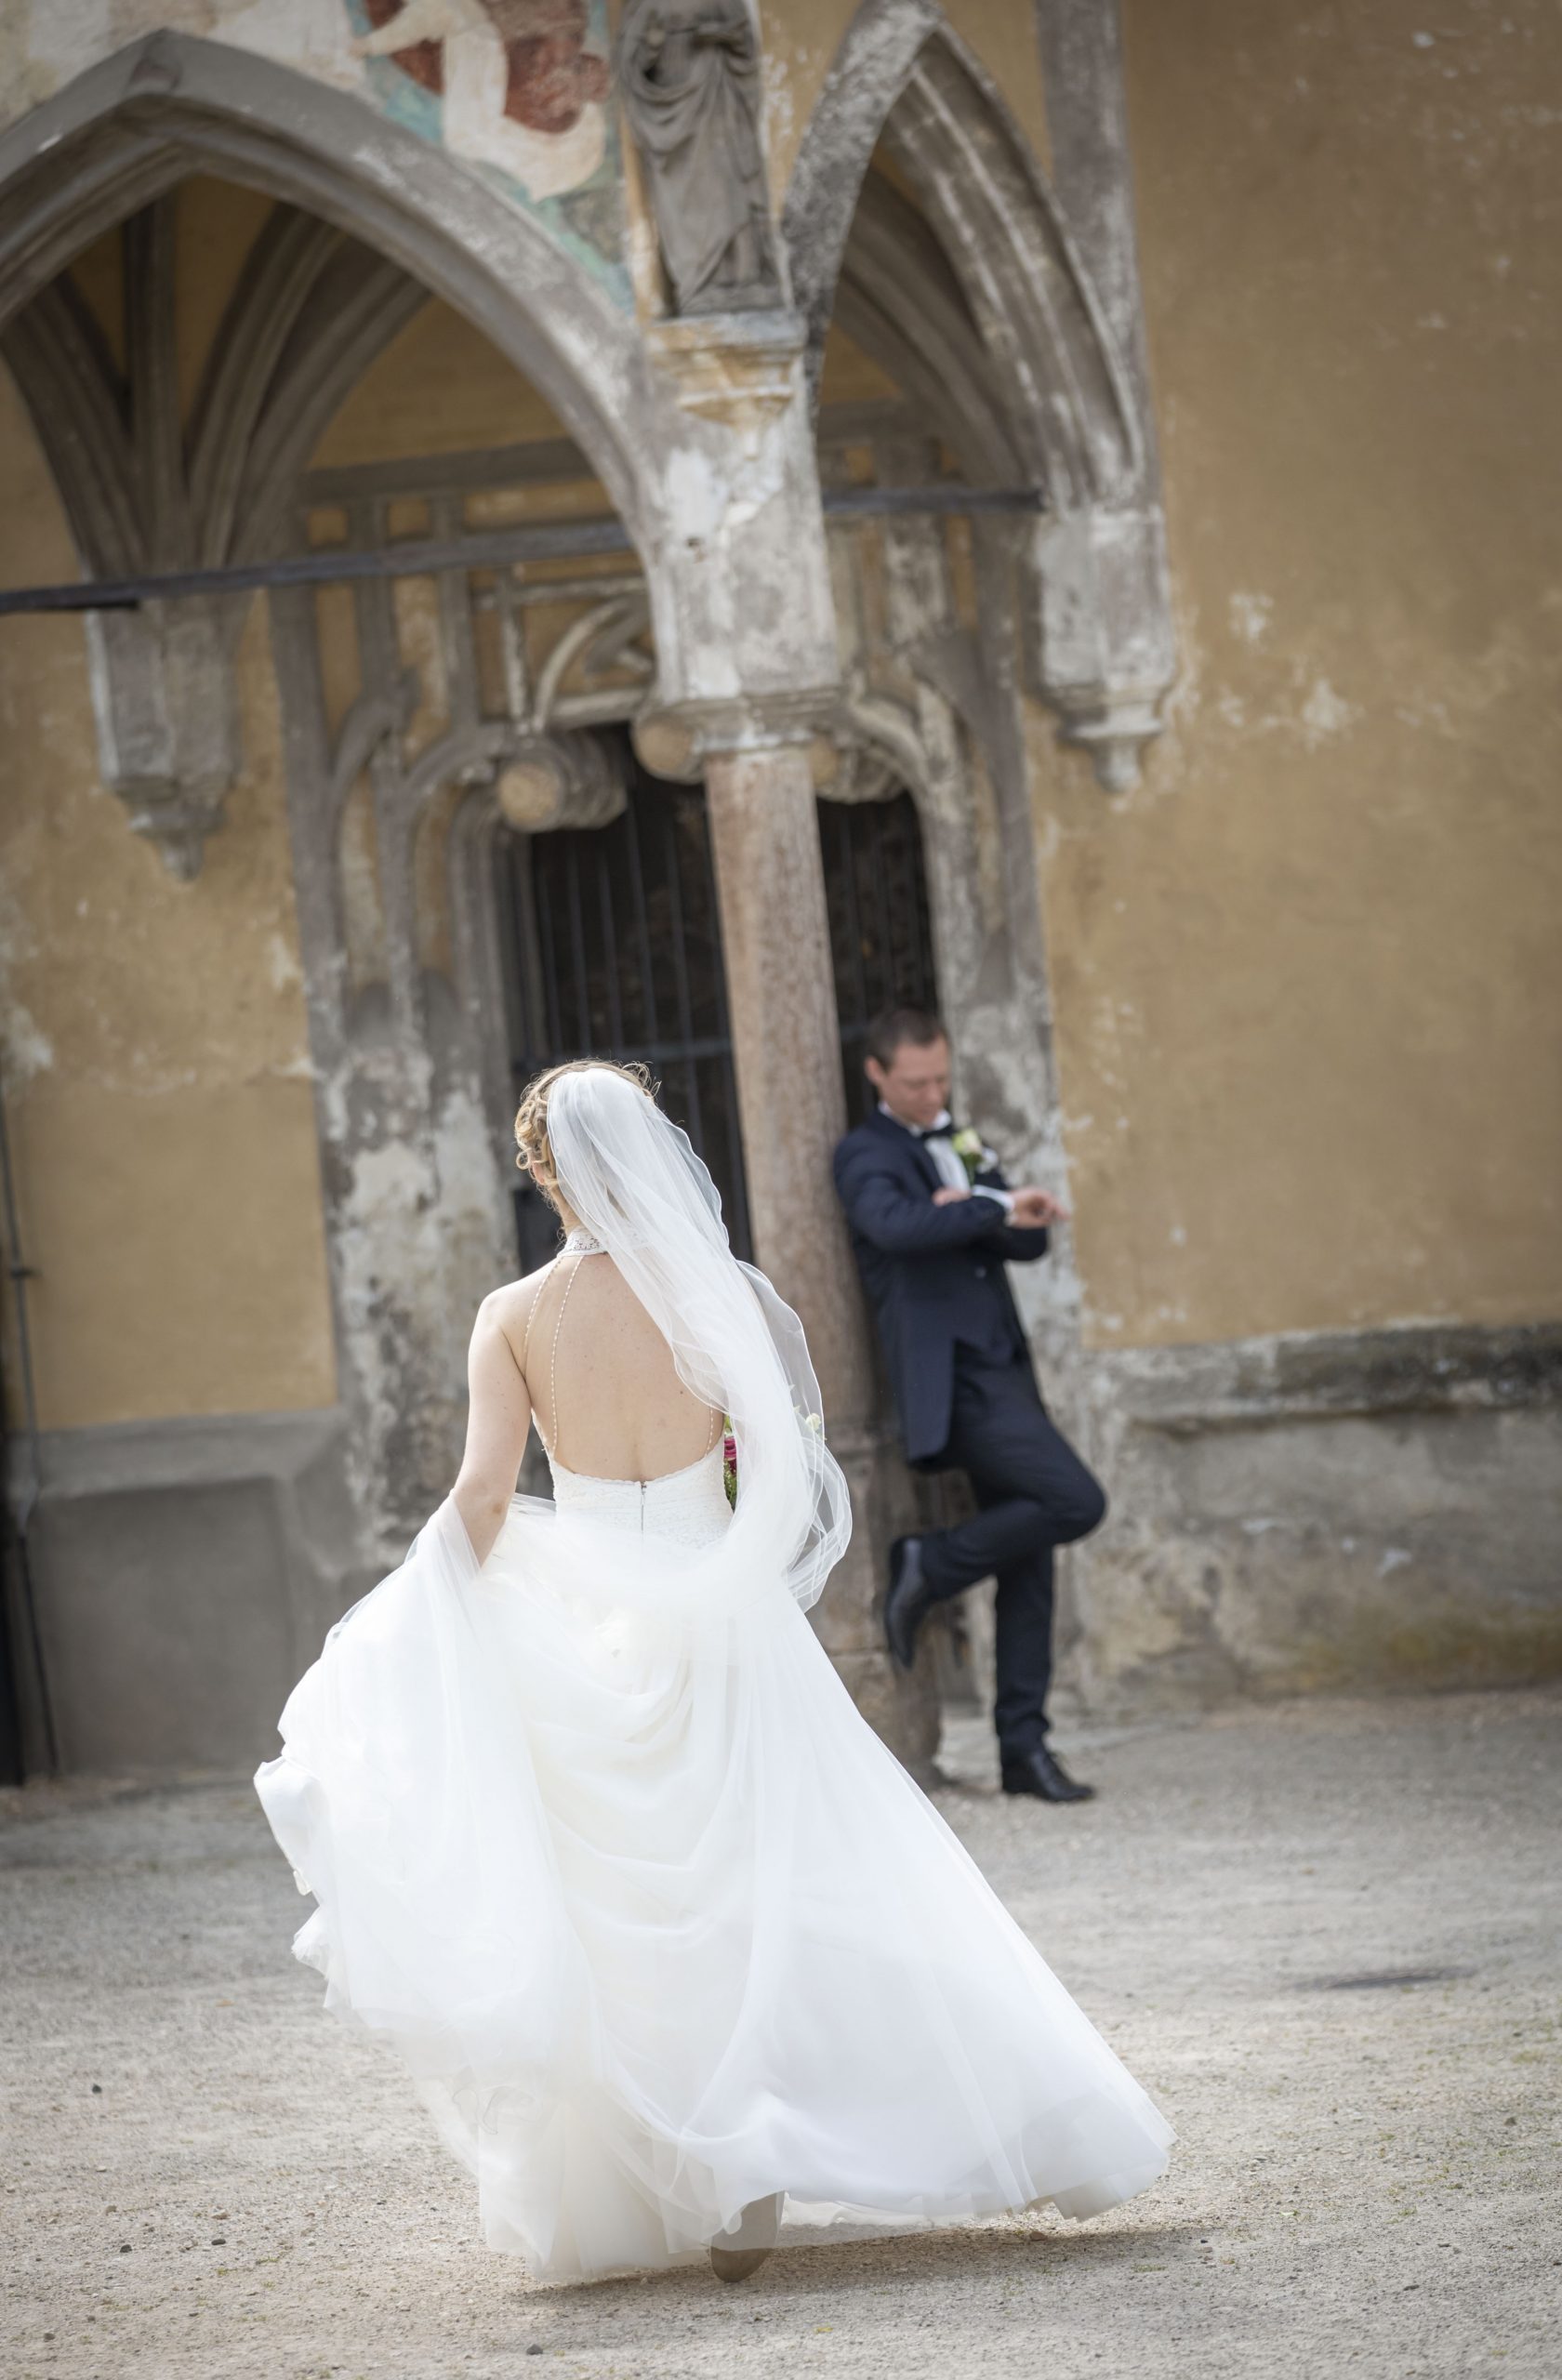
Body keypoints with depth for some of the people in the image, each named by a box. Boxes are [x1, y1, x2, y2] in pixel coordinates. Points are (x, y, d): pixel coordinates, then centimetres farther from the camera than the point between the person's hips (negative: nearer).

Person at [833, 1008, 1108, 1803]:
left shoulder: (961, 1146, 21)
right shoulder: (866, 1155, -2)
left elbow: (1028, 1241, 11)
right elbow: (895, 1224, -24)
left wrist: (973, 1208, -8)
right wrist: (994, 1209, -30)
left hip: (1001, 1371, 8)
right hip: (953, 1380, -8)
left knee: (1028, 1568, 6)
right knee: (1074, 1502, -20)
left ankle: (1024, 1746, 10)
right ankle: (929, 1567, -2)